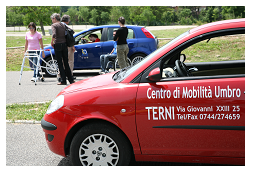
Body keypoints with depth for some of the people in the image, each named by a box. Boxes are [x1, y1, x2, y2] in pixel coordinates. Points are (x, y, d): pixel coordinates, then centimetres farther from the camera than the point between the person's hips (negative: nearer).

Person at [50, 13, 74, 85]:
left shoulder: (54, 25, -7)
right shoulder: (63, 25, 12)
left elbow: (54, 35, -23)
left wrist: (52, 42, -9)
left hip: (58, 45, -6)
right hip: (64, 44, 6)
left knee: (60, 63, 1)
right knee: (66, 63, 12)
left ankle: (63, 81, 1)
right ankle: (71, 80, 14)